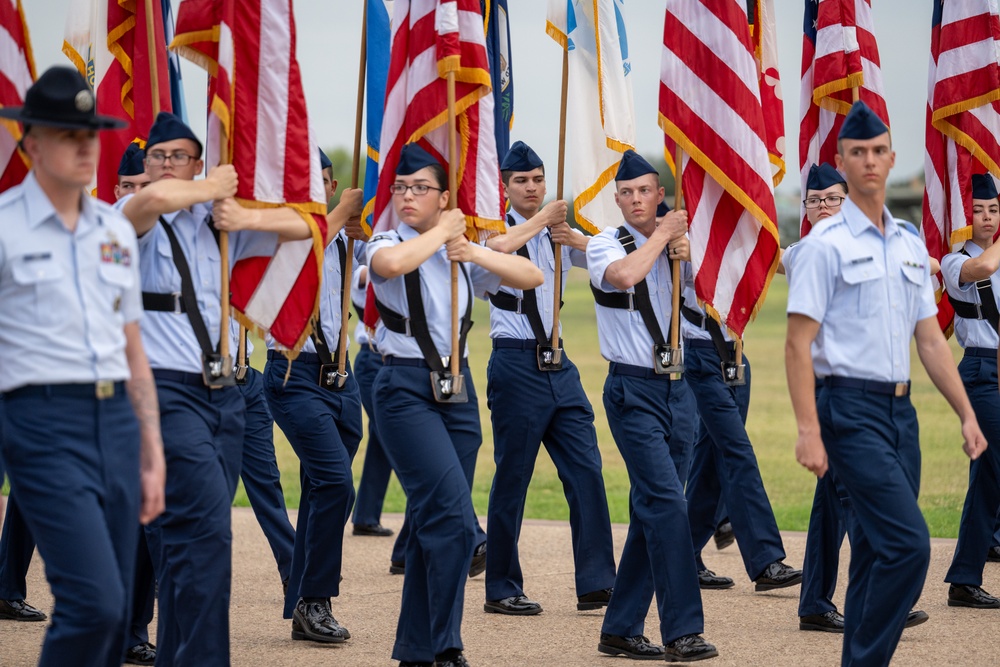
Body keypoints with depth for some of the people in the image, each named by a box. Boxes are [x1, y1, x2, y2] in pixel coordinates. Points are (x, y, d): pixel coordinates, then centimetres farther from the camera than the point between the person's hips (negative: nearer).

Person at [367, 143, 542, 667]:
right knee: (453, 518, -17)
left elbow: (532, 277, 5)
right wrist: (442, 232, -15)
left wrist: (476, 253, -8)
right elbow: (390, 263, -29)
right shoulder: (389, 245, -3)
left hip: (456, 388, 6)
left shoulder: (461, 253, 13)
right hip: (406, 388, -6)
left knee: (434, 523, 9)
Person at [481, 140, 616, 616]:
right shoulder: (500, 230, -2)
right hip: (516, 364, -6)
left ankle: (595, 584, 2)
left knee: (586, 472, 0)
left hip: (558, 366, 6)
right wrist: (543, 219, -17)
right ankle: (502, 590, 8)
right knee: (512, 478, -1)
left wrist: (574, 239, -10)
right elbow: (499, 247, -27)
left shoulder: (557, 237, 15)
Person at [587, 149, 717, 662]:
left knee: (651, 509, 8)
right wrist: (664, 234, -15)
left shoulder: (667, 246, 13)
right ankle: (681, 633, -15)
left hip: (671, 386, 7)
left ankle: (621, 630, 15)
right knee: (667, 502, -15)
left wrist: (685, 254, 1)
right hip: (633, 391, -7)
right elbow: (623, 275, -28)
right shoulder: (606, 244, -5)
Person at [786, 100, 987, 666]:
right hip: (852, 410, -7)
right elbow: (799, 343, -10)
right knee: (909, 543, -17)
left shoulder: (911, 244, 14)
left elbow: (930, 339, 17)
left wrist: (967, 414, 11)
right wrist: (809, 432, -17)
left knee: (878, 553, 9)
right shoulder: (826, 244, -7)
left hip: (901, 410, 7)